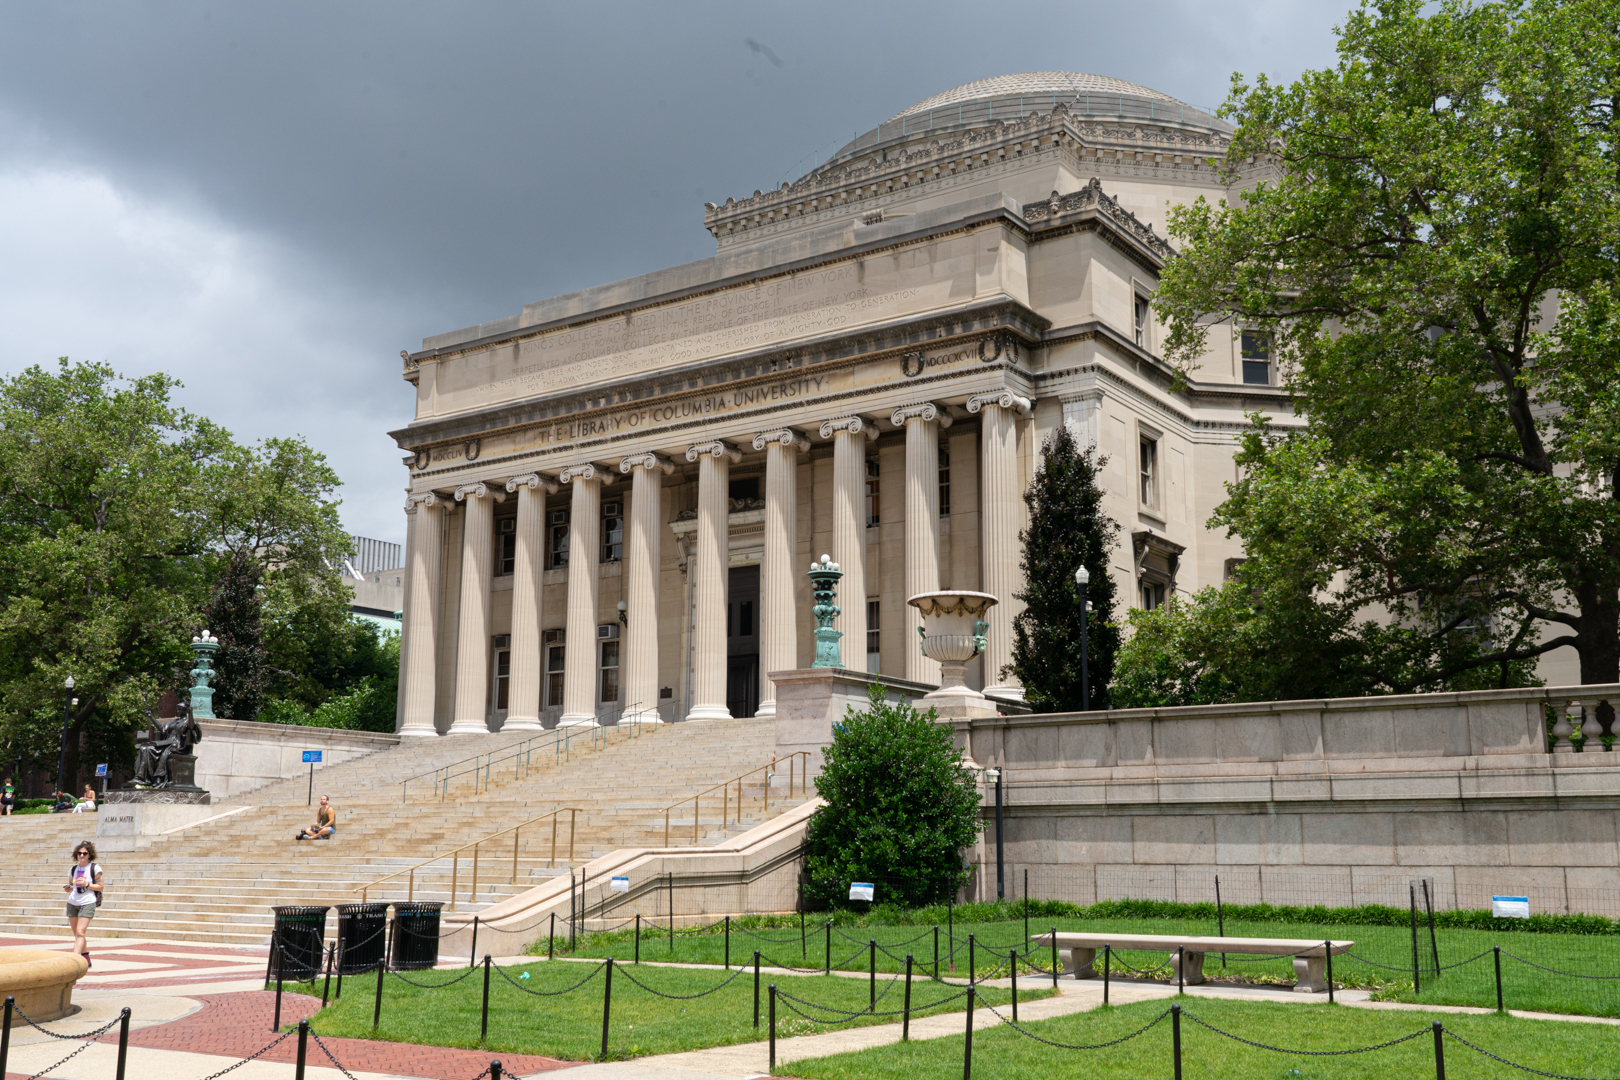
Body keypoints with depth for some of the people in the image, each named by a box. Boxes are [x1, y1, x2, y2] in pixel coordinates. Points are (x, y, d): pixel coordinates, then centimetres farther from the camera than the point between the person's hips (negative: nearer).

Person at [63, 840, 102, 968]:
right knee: (76, 934, 9)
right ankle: (87, 960, 21)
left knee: (80, 932, -14)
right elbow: (70, 887, 19)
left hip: (87, 903, -5)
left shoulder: (95, 868, -2)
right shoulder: (73, 869, 11)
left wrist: (86, 884, -15)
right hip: (72, 903, 5)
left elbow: (100, 886, -1)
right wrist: (68, 889, -3)